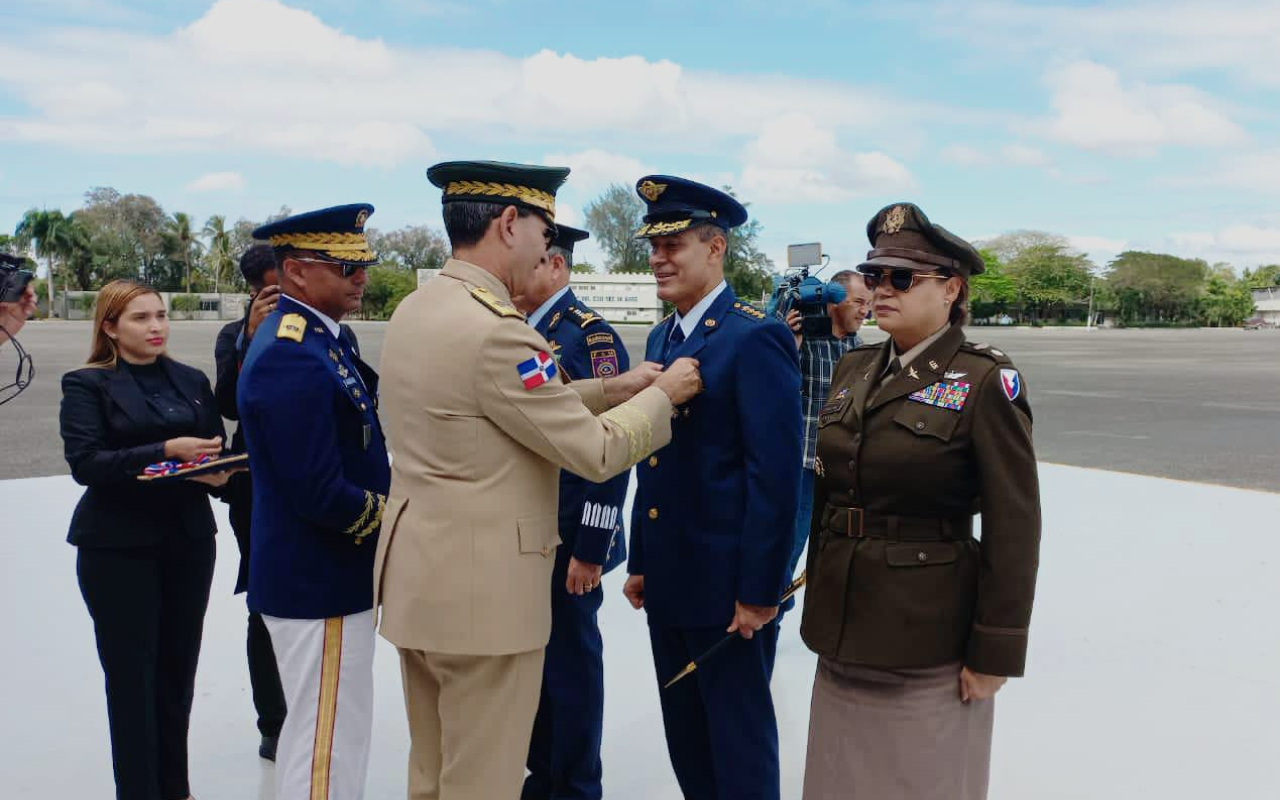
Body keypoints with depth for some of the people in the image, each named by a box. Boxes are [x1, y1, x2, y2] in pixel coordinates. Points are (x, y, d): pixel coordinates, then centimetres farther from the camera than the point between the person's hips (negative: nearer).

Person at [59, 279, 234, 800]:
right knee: (131, 674, 1)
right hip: (118, 547, -4)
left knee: (177, 669, 10)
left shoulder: (191, 380, 10)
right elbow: (85, 462, -14)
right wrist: (167, 451, -23)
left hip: (189, 539, 4)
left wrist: (218, 473, -10)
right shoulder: (87, 384, -3)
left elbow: (219, 448, 12)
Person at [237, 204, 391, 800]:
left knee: (313, 733, 24)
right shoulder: (293, 358, -23)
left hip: (315, 573, 10)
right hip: (320, 584, -10)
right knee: (331, 746, 3)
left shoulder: (317, 337, 8)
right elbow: (321, 495, -27)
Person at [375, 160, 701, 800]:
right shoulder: (493, 329, -23)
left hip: (421, 577, 9)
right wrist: (662, 395, -1)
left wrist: (610, 390, 10)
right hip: (481, 588, -9)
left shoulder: (416, 310, 6)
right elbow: (597, 453, -17)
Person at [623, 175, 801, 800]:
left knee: (739, 744, 8)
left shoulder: (756, 339, -15)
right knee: (685, 736, 20)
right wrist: (640, 562, 14)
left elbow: (774, 476, -18)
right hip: (667, 583, 8)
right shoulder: (661, 338, 11)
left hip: (728, 586, -8)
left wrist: (758, 591, -18)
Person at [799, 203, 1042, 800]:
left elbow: (1014, 526, -13)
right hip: (844, 627, 6)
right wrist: (819, 602, 14)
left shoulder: (985, 381, -12)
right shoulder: (853, 369, 7)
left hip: (928, 635, -6)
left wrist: (995, 653, -13)